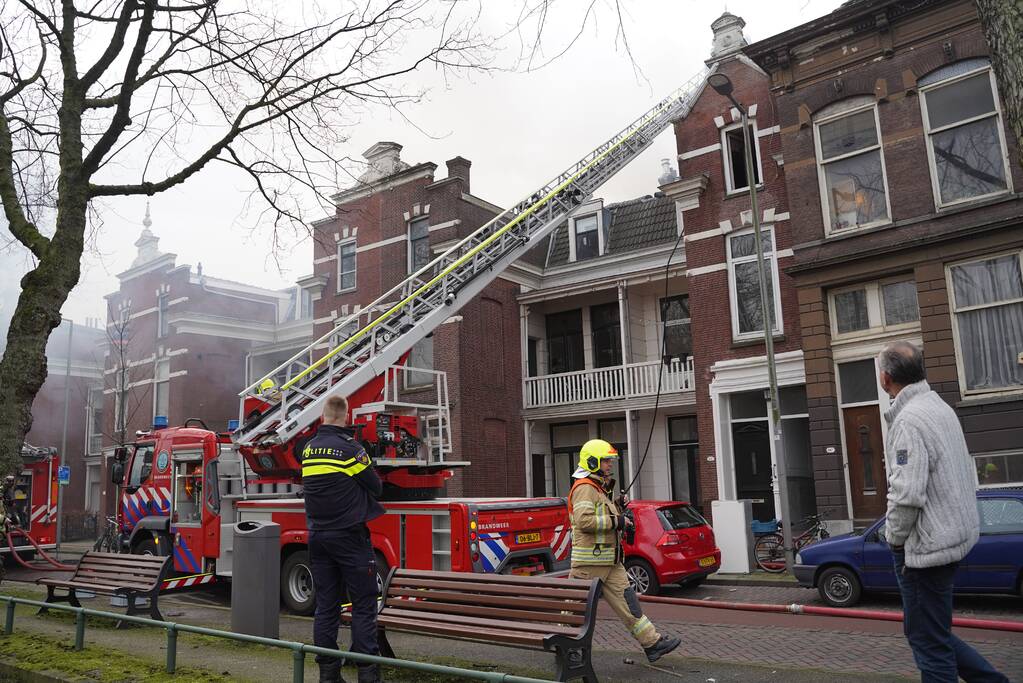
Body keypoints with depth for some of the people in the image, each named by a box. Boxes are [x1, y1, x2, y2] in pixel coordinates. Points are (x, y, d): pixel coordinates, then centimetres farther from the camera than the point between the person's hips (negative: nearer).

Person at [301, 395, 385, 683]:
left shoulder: (308, 449, 8)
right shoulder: (350, 447, -12)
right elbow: (376, 487, -5)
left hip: (318, 537, 6)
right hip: (349, 537, -6)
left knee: (325, 606, 10)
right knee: (363, 605, 0)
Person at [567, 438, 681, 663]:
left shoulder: (600, 488, 20)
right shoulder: (585, 487, -14)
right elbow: (584, 520, -25)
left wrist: (618, 509, 12)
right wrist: (615, 521, -18)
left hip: (609, 560, 10)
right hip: (590, 560, -9)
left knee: (626, 599, 7)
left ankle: (653, 643, 7)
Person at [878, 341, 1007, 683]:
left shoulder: (908, 421, -21)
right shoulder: (940, 406, 10)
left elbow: (906, 494, -27)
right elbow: (965, 473, 17)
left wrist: (896, 538, -10)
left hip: (925, 545, -10)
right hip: (955, 534, 10)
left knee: (929, 641, 2)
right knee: (932, 632, 22)